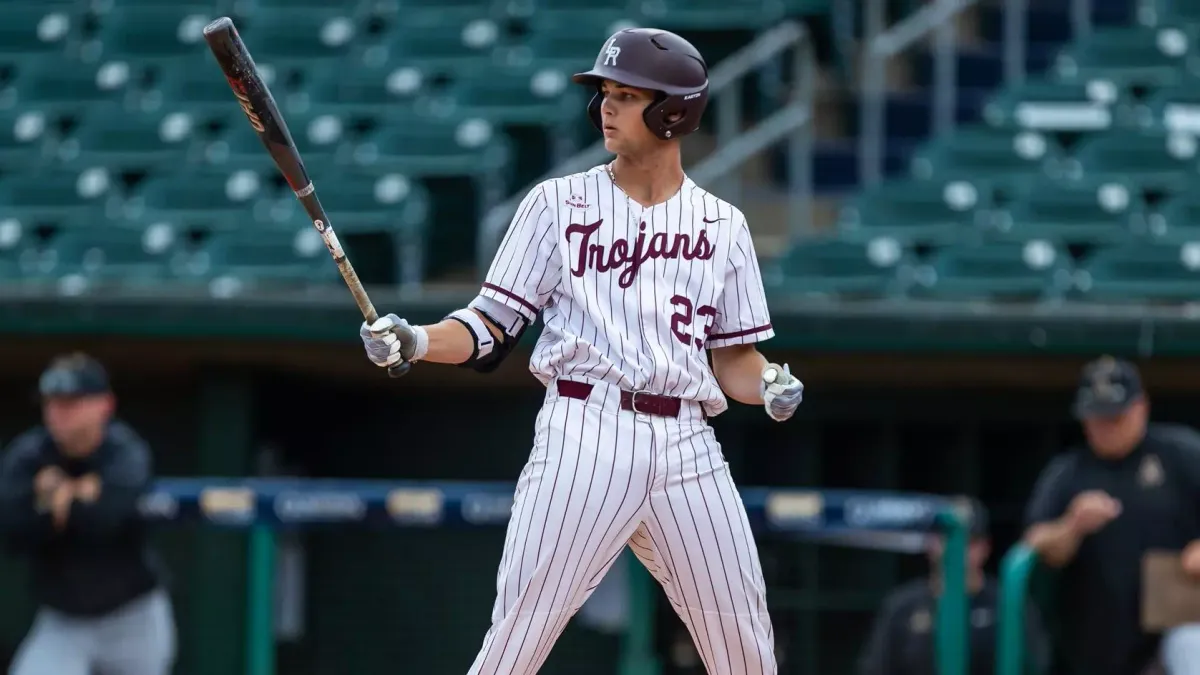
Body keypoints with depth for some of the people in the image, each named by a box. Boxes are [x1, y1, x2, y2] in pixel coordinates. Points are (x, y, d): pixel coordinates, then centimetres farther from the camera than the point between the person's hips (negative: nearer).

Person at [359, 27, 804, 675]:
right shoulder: (558, 202, 8)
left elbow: (733, 357, 15)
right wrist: (416, 341, -13)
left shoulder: (722, 225, 14)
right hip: (584, 433, -3)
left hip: (687, 449, 3)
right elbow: (491, 327, 5)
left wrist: (770, 386, -6)